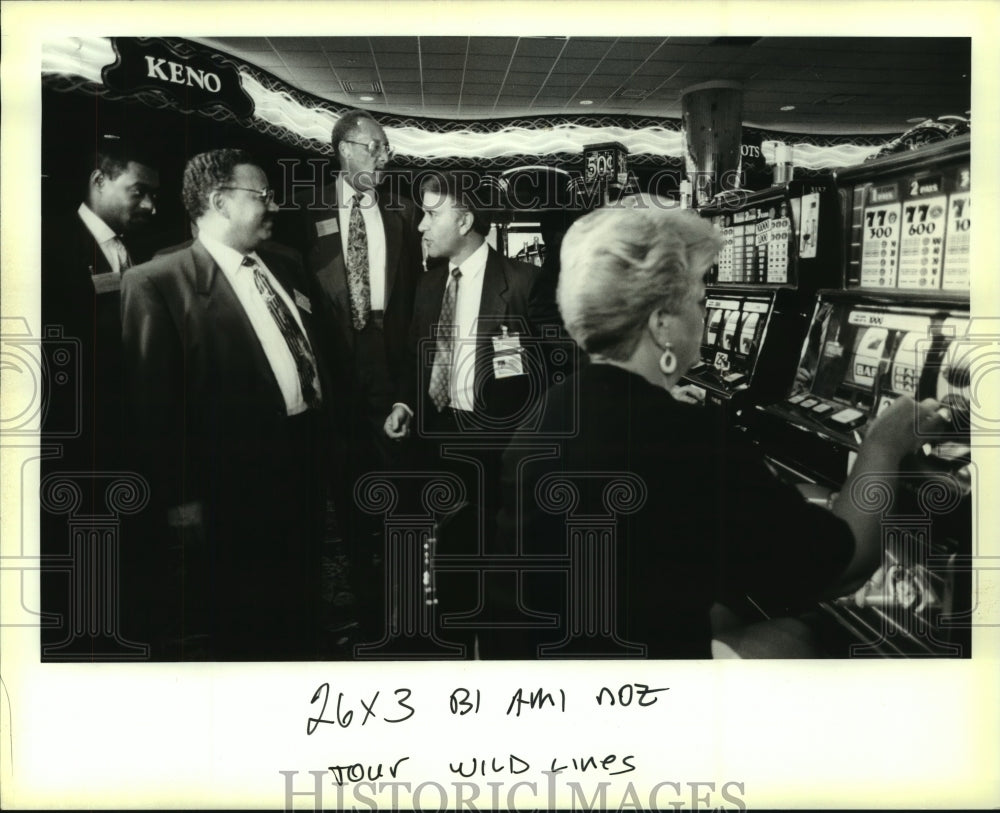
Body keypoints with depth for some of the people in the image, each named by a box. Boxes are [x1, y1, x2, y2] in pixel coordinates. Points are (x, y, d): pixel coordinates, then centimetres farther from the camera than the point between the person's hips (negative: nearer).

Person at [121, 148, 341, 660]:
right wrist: (181, 502, -17)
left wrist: (329, 441, 10)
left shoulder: (287, 270, 13)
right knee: (233, 636, 9)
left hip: (308, 467, 7)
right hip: (238, 487, -7)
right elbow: (152, 401, -14)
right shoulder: (158, 283, -10)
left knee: (299, 627, 21)